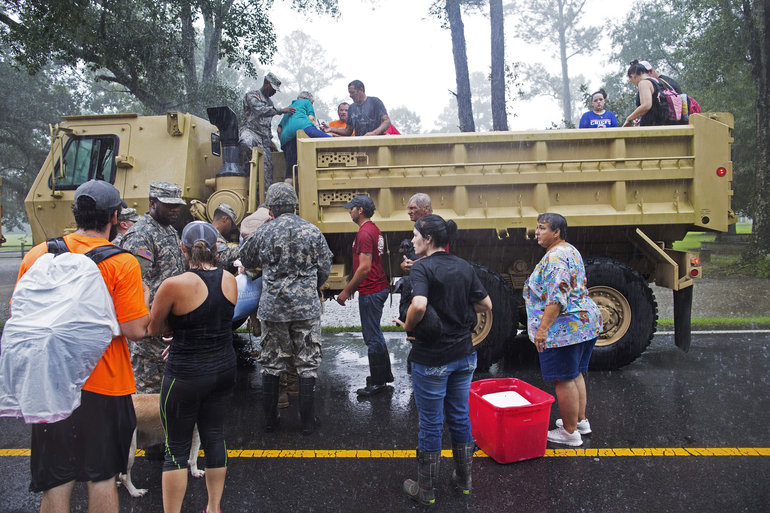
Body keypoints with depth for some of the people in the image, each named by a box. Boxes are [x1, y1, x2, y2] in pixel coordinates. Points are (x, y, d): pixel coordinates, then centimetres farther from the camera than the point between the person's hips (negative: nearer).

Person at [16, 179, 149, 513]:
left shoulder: (37, 255, -2)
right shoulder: (122, 263, -14)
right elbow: (134, 330, -16)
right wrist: (146, 305, 2)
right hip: (104, 386, -3)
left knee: (56, 481, 15)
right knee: (102, 477, 14)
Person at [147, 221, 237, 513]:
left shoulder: (174, 285, -19)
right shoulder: (229, 280, -3)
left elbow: (153, 329, -6)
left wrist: (176, 329, 6)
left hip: (186, 375, -5)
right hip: (224, 369, 5)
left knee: (177, 448, 8)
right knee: (215, 438, 17)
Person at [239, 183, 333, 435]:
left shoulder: (263, 232, -2)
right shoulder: (312, 232, -2)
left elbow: (245, 259, 13)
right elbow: (325, 269, 4)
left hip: (273, 307, 1)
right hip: (306, 308, -1)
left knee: (272, 364, 12)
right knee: (308, 364, 8)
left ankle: (270, 420, 22)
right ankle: (307, 421, 14)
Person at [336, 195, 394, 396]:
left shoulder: (364, 233, -18)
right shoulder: (374, 229, 14)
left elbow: (365, 267, -24)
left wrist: (346, 290, -18)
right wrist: (353, 286, 23)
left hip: (370, 292, -11)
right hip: (379, 287, 11)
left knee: (372, 336, -1)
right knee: (375, 334, 20)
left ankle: (377, 383, 9)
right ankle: (385, 374, 30)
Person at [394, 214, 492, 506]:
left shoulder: (422, 268, -16)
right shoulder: (464, 267, 3)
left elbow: (419, 305, -33)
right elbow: (486, 305, 6)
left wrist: (407, 326, -16)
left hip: (431, 359, -6)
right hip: (464, 355, 6)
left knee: (430, 424, 7)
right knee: (460, 417, 20)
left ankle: (426, 490, 24)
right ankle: (464, 479, 36)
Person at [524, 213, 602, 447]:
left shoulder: (555, 256, -18)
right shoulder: (570, 251, 15)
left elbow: (556, 297, -26)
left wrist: (543, 328, -27)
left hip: (564, 328, -11)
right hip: (586, 321, 11)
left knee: (564, 379, 0)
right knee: (575, 374, 20)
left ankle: (570, 432, 10)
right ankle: (580, 420, 33)